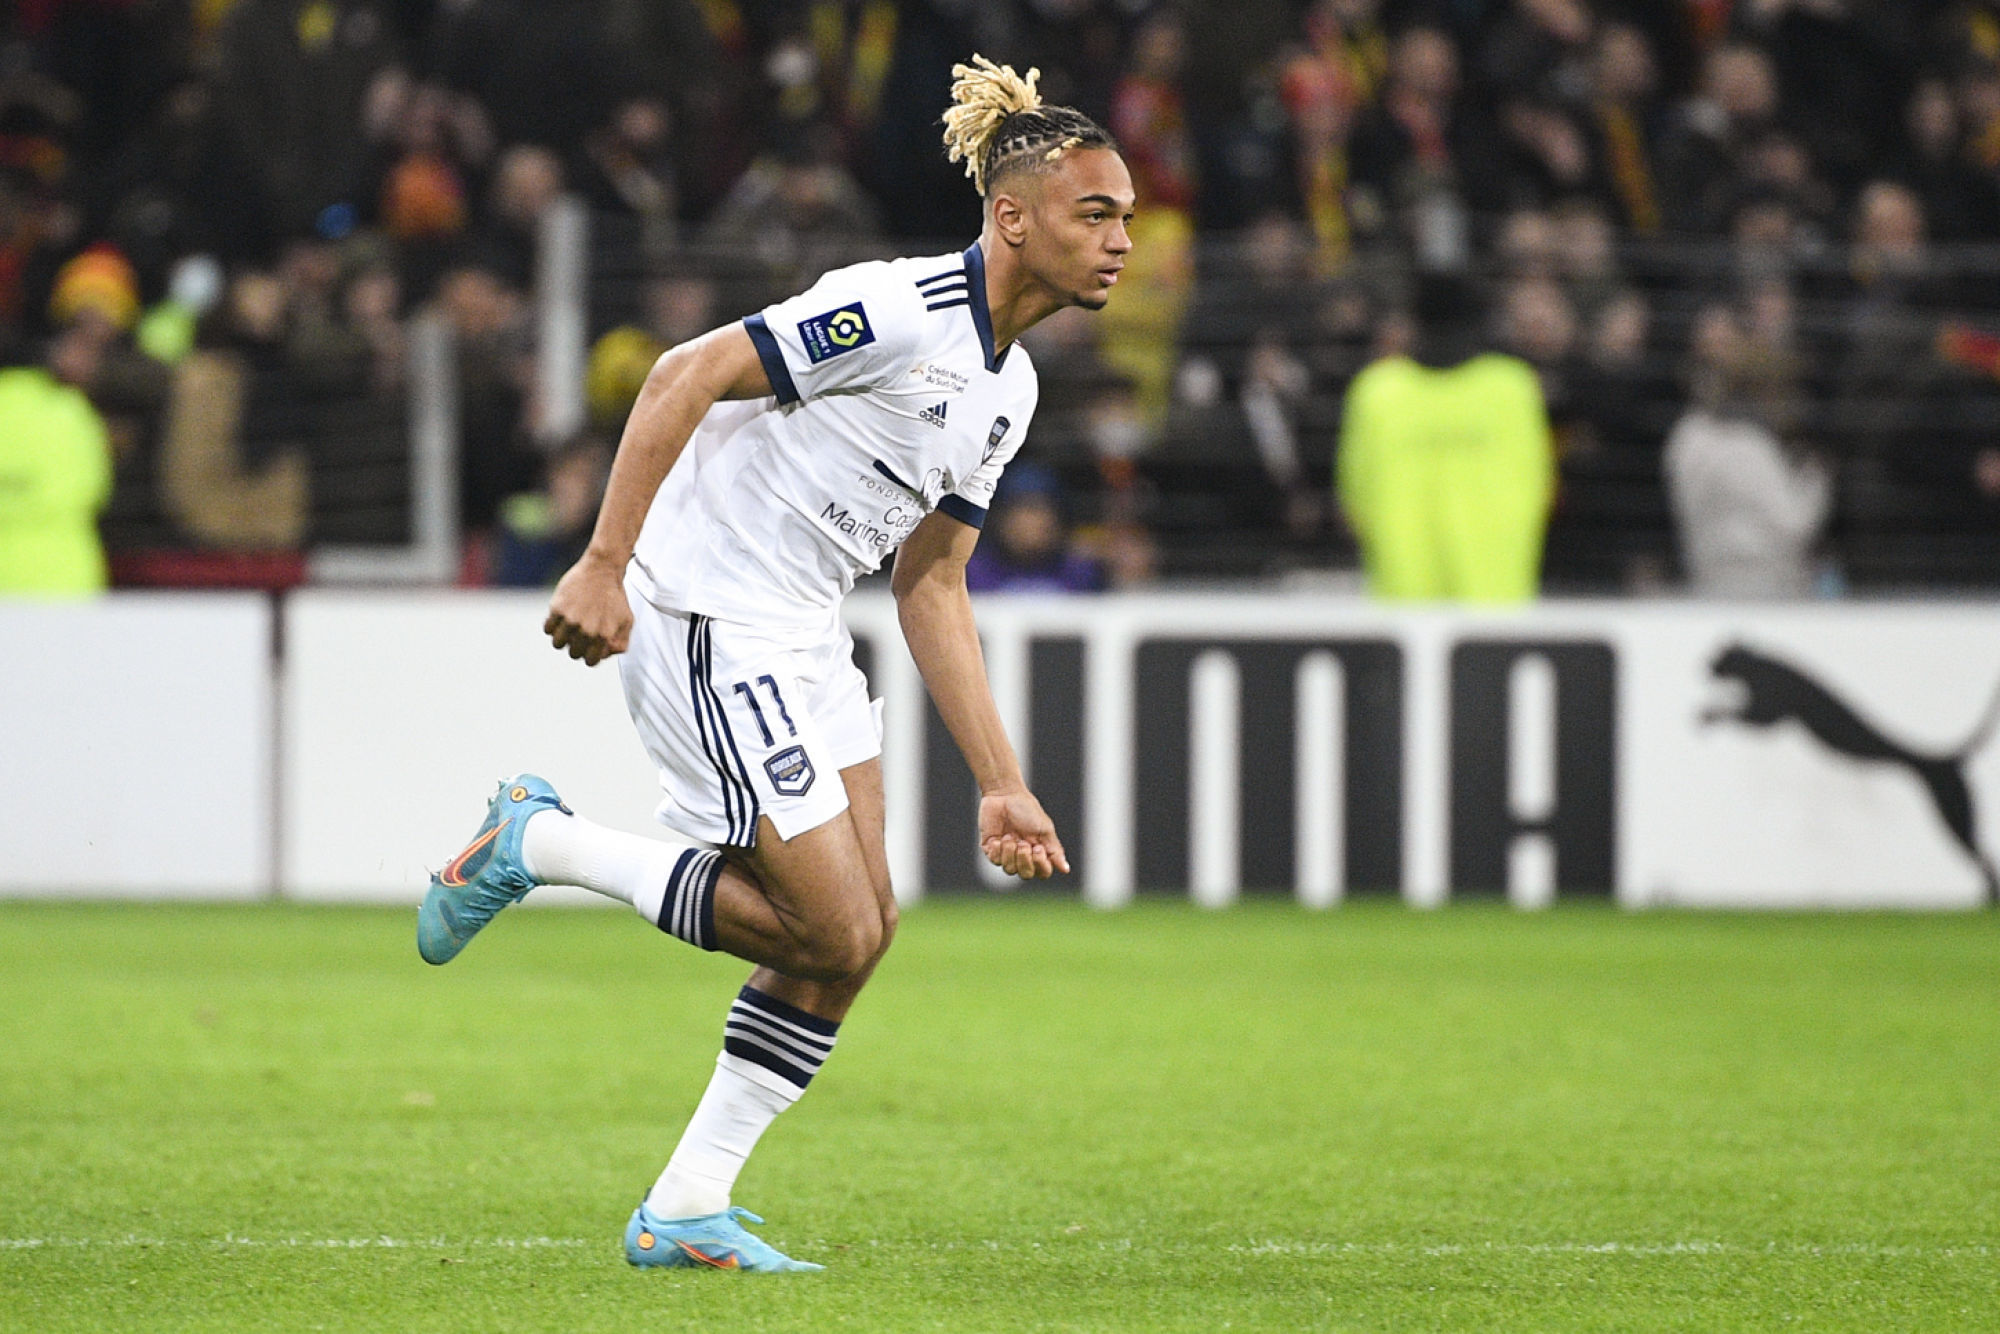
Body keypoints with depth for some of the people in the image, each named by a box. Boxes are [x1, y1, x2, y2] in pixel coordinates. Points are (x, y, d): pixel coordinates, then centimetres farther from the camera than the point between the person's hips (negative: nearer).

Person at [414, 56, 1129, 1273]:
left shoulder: (1007, 386, 11)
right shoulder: (901, 311, -18)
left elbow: (932, 588, 16)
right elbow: (687, 376, -19)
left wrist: (1001, 785, 11)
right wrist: (604, 566, -24)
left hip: (803, 643, 9)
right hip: (707, 622, -9)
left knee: (861, 930, 2)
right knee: (834, 932, -11)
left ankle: (685, 1214, 10)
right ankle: (537, 845, 4)